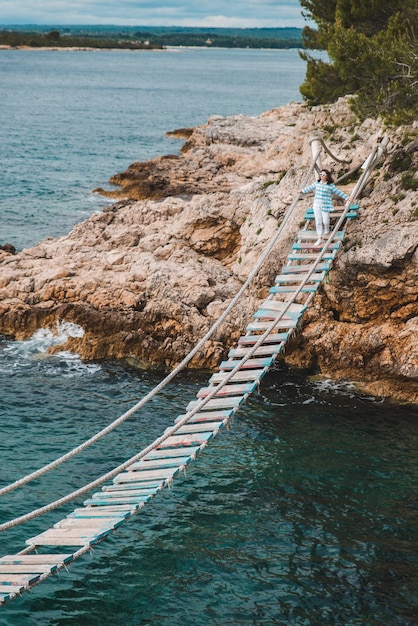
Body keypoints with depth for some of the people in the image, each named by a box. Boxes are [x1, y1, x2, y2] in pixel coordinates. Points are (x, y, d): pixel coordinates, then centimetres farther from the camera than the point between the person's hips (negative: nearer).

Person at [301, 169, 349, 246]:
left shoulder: (330, 185, -7)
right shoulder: (317, 183, 6)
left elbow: (338, 192, -3)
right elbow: (310, 187, 23)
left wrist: (347, 198, -4)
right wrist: (302, 191, 34)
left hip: (325, 205, -4)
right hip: (317, 205, 4)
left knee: (325, 221, -3)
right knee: (318, 222, -1)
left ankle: (326, 230, 34)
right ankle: (320, 239, 3)